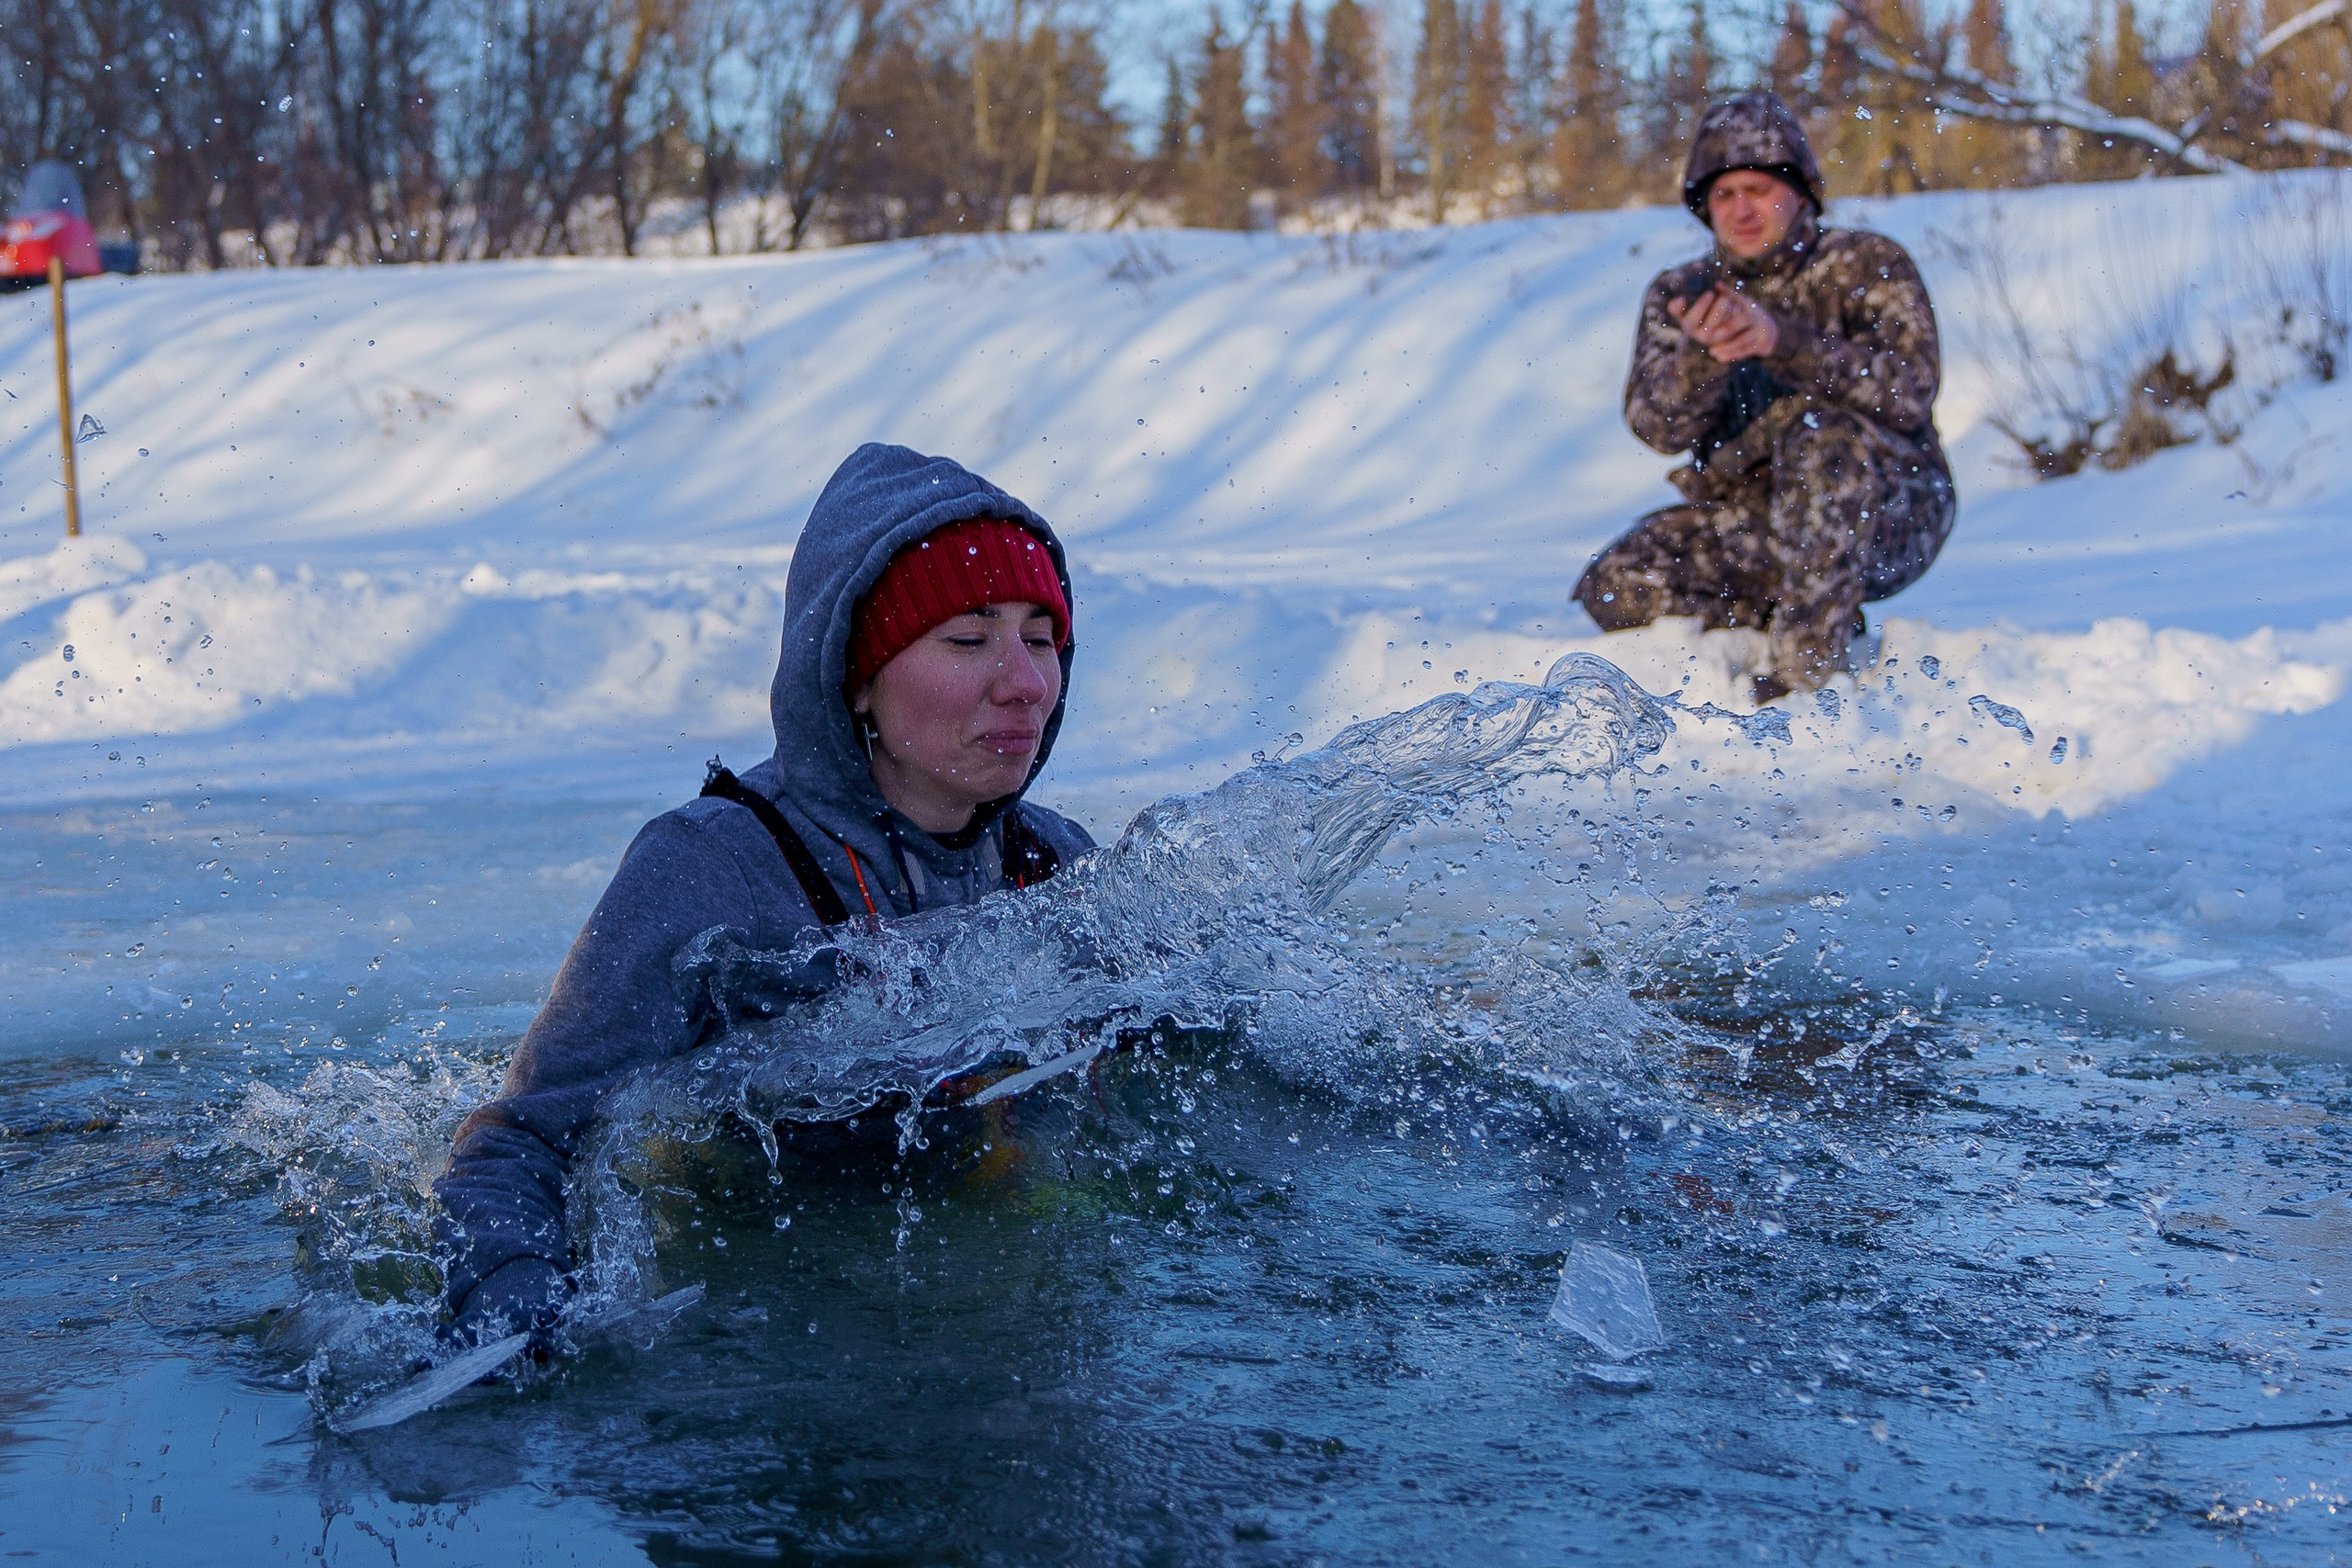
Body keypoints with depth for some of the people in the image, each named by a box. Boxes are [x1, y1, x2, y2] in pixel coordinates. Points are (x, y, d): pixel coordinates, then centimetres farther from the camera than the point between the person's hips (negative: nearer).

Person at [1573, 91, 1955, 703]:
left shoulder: (1868, 264, -5)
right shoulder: (1679, 295, 4)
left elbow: (1908, 392, -21)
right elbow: (1658, 425, -10)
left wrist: (1782, 339, -35)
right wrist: (1703, 353, -32)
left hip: (1888, 515, -4)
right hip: (1751, 525, 4)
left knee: (1821, 432, -35)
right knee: (1615, 589, -19)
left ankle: (1800, 676, -30)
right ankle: (1812, 622, -3)